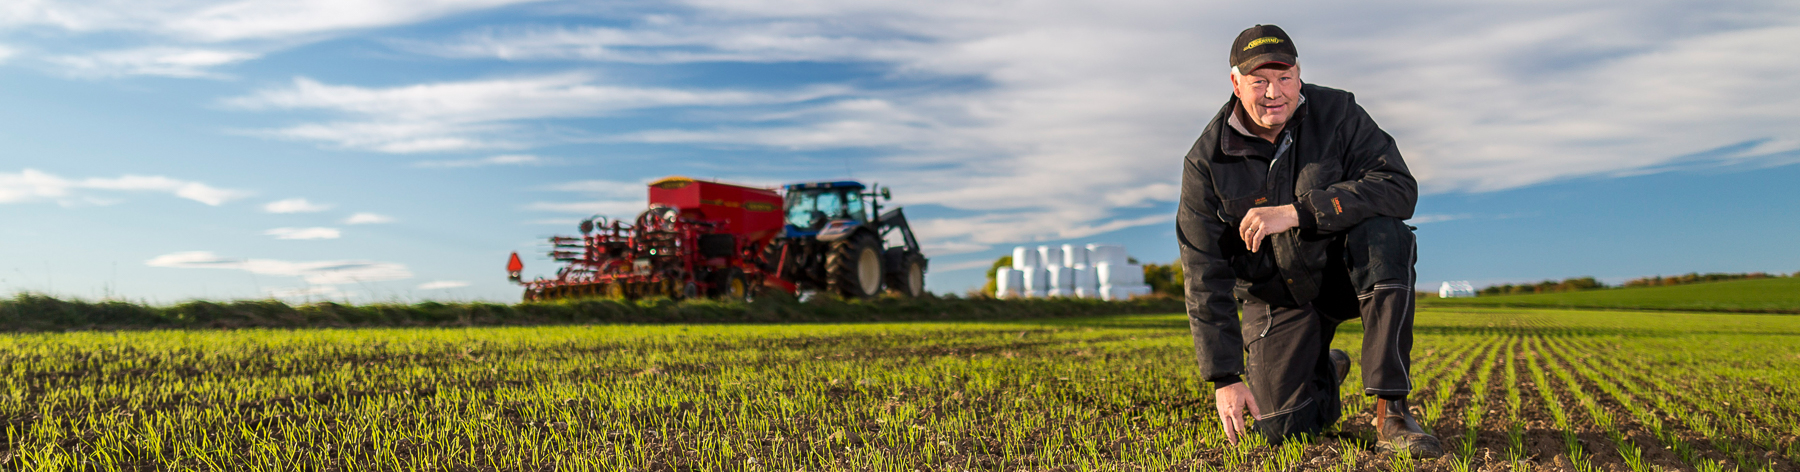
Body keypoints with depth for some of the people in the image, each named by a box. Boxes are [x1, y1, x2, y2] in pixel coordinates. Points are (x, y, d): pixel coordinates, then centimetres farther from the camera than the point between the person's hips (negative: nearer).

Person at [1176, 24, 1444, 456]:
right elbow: (1205, 278, -15)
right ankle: (1324, 371, 27)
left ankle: (1390, 411, -27)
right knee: (1280, 428, -12)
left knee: (1384, 233, -34)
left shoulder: (1337, 113, -13)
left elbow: (1400, 188, -26)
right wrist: (1224, 377, -19)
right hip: (1276, 297, 0)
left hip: (1347, 273, 0)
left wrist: (1295, 212, -36)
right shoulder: (1207, 161, -14)